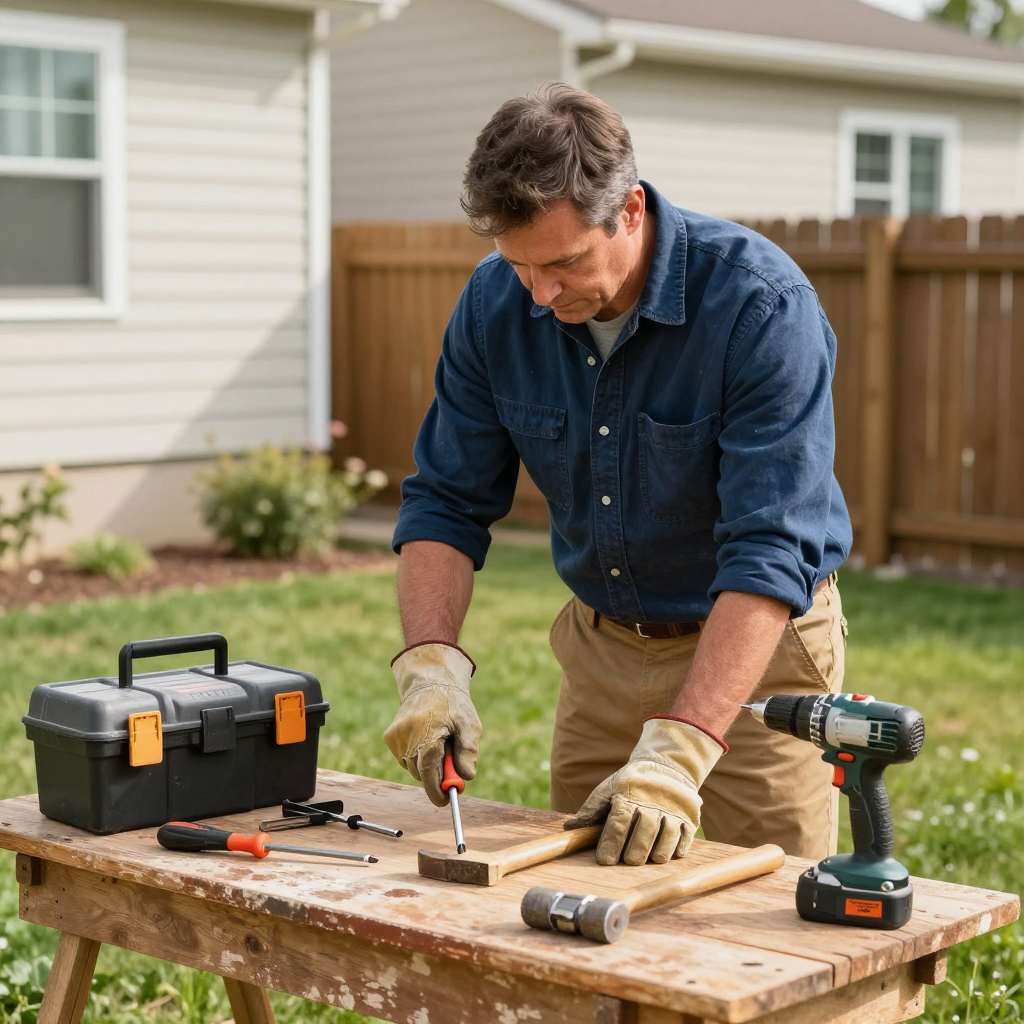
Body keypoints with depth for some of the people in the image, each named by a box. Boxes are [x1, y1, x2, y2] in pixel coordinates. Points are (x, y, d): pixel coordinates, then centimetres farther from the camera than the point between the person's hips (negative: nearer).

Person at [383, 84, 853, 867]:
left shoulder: (761, 305, -26)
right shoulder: (496, 303, -10)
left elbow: (769, 552, -32)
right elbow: (447, 501, -4)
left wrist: (677, 751, -40)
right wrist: (431, 664, -21)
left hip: (756, 649, -4)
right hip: (601, 647, 5)